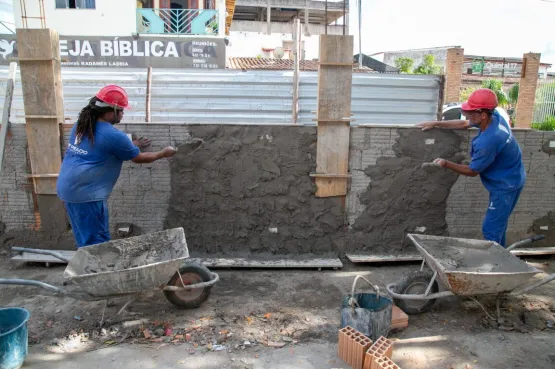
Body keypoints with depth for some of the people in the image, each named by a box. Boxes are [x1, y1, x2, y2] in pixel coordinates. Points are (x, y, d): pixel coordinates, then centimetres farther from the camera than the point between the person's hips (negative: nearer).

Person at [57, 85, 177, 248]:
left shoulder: (81, 125, 8)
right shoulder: (113, 135, -17)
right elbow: (138, 158, -3)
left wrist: (131, 146, 28)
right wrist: (163, 153, 12)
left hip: (68, 188, 9)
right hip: (86, 193, -9)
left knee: (85, 238, 22)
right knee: (97, 243, 3)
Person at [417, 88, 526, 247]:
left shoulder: (488, 141, -35)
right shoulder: (495, 117, -7)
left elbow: (472, 171, -20)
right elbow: (464, 124, 11)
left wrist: (446, 164, -17)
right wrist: (436, 124, 9)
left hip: (505, 185, -10)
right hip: (509, 180, 10)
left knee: (490, 230, -4)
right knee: (498, 224, 22)